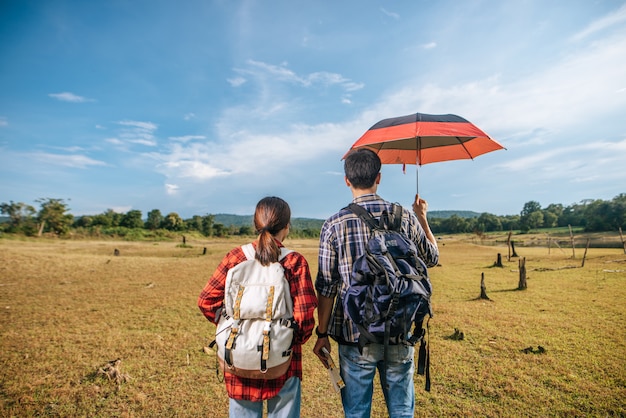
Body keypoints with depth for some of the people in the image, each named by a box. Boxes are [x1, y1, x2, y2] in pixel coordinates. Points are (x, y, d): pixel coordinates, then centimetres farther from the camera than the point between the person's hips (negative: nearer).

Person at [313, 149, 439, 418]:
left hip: (356, 335, -2)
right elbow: (432, 259, 11)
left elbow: (326, 287, -8)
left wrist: (322, 334, 4)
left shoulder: (334, 225, -11)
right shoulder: (405, 217, -5)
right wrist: (422, 218, 23)